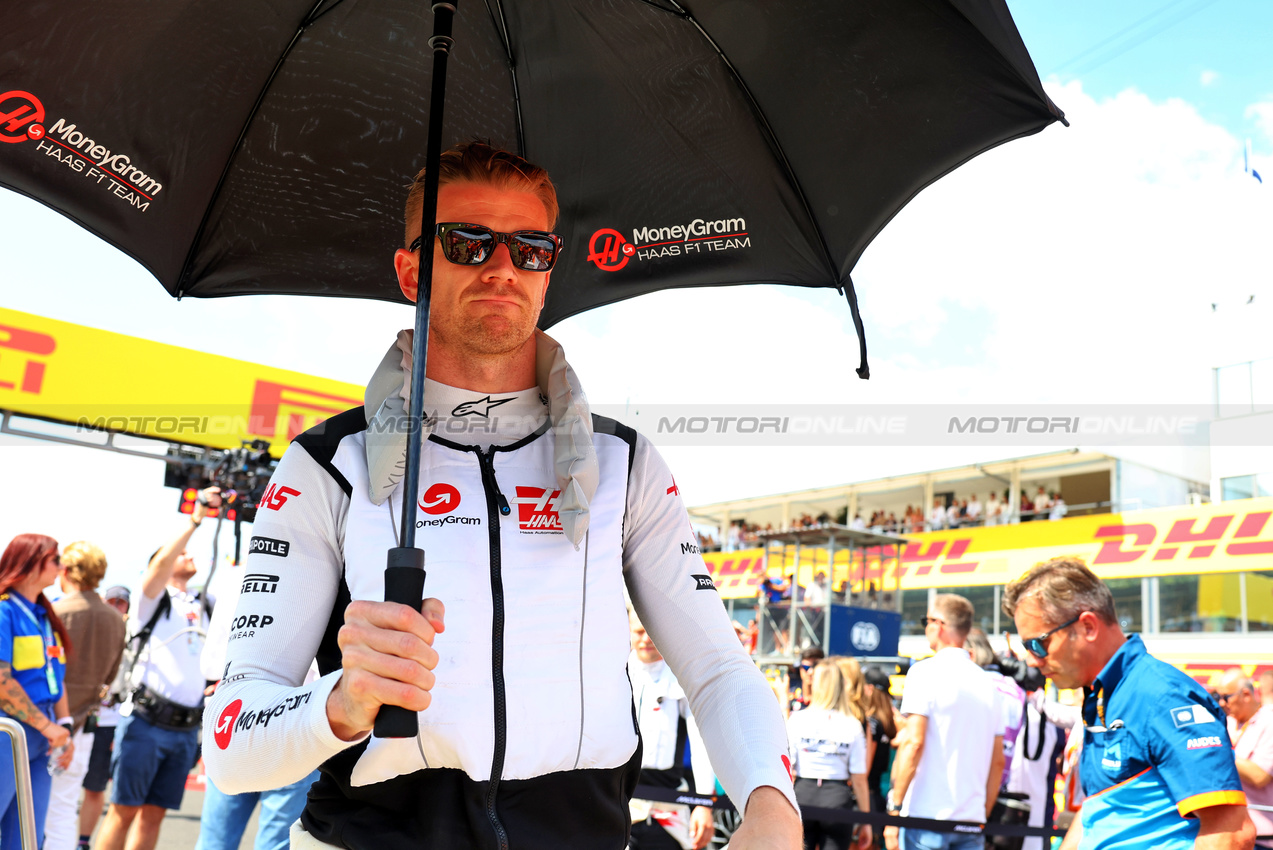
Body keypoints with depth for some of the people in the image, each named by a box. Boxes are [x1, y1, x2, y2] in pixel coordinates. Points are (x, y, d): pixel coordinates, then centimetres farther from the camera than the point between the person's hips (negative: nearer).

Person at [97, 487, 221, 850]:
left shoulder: (205, 605, 17)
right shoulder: (154, 599, 0)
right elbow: (161, 562, -17)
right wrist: (195, 519, -20)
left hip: (185, 728, 5)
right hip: (146, 721, -5)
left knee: (154, 813, 7)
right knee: (124, 810, -3)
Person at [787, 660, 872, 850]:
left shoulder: (797, 719, -1)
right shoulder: (852, 726, -2)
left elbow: (785, 768, -3)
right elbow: (859, 779, -1)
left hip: (803, 793, 1)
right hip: (838, 797, 0)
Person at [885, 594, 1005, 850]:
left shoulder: (926, 671, -5)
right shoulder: (987, 682, 13)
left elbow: (914, 742, -13)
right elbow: (998, 760, 15)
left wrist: (895, 807, -10)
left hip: (926, 816, -6)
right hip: (972, 819, 6)